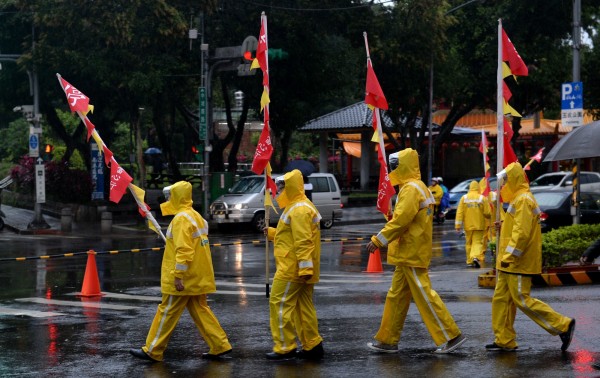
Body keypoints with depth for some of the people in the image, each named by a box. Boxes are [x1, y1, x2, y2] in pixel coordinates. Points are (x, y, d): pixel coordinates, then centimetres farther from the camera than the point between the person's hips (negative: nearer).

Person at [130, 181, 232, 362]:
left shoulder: (181, 218, -17)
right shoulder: (195, 216, 14)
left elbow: (183, 250, -24)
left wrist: (178, 276, -24)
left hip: (183, 279, -9)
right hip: (198, 277, 9)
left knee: (167, 313, -2)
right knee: (200, 310, 13)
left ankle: (152, 351, 5)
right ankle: (220, 345, 9)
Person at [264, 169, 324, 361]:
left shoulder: (299, 210, -17)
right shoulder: (299, 207, 18)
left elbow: (303, 241, -24)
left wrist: (305, 267, -28)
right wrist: (273, 233, 17)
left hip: (292, 268, -11)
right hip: (301, 269, 11)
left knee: (280, 304, -6)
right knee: (303, 306, 12)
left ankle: (285, 348, -5)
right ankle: (313, 346, 13)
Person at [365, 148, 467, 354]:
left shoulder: (411, 189, -16)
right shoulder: (417, 187, 16)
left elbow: (400, 220, -24)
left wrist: (378, 240, -19)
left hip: (412, 255, -11)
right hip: (408, 254, 11)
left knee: (424, 296, -7)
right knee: (396, 297, 13)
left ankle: (451, 336, -4)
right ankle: (387, 340, 18)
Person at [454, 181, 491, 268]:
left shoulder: (464, 198, -2)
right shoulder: (482, 198, -6)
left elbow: (459, 213, -5)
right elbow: (487, 213, -7)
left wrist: (458, 226, -3)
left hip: (468, 225, 2)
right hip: (479, 225, -2)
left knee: (469, 243, 16)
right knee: (477, 242, 0)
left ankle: (470, 261, 20)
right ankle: (476, 257, -25)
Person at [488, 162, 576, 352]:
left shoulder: (524, 200, -16)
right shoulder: (518, 199, 18)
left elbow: (522, 232, -25)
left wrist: (509, 255, -26)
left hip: (519, 264, -11)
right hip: (510, 264, 11)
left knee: (522, 299, -9)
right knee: (501, 299, 10)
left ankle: (563, 325, -5)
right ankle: (504, 341, 14)